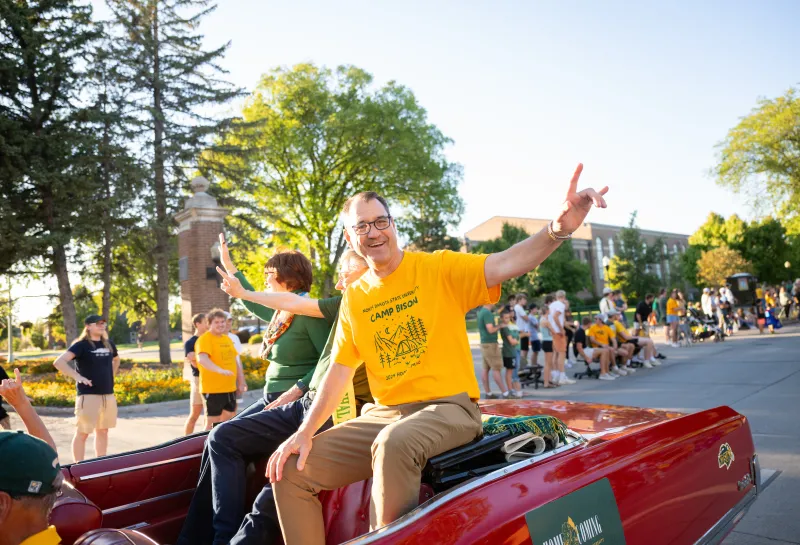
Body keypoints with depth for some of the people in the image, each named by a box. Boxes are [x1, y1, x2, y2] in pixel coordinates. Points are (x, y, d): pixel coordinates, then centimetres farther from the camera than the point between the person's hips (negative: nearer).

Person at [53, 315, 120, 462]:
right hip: (88, 395, -7)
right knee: (82, 433, -2)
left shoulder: (108, 344, 11)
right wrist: (77, 377, -24)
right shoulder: (81, 345, -9)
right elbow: (59, 362, -20)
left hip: (108, 395, 7)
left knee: (103, 431, 14)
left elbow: (116, 359, 32)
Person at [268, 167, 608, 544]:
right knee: (292, 469, -5)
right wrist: (306, 430, -2)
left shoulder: (439, 268, -5)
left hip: (449, 407, -5)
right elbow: (340, 370, 9)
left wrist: (558, 229, -40)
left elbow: (504, 265, -20)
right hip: (384, 414, 5)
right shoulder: (353, 298, 8)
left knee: (393, 443, -37)